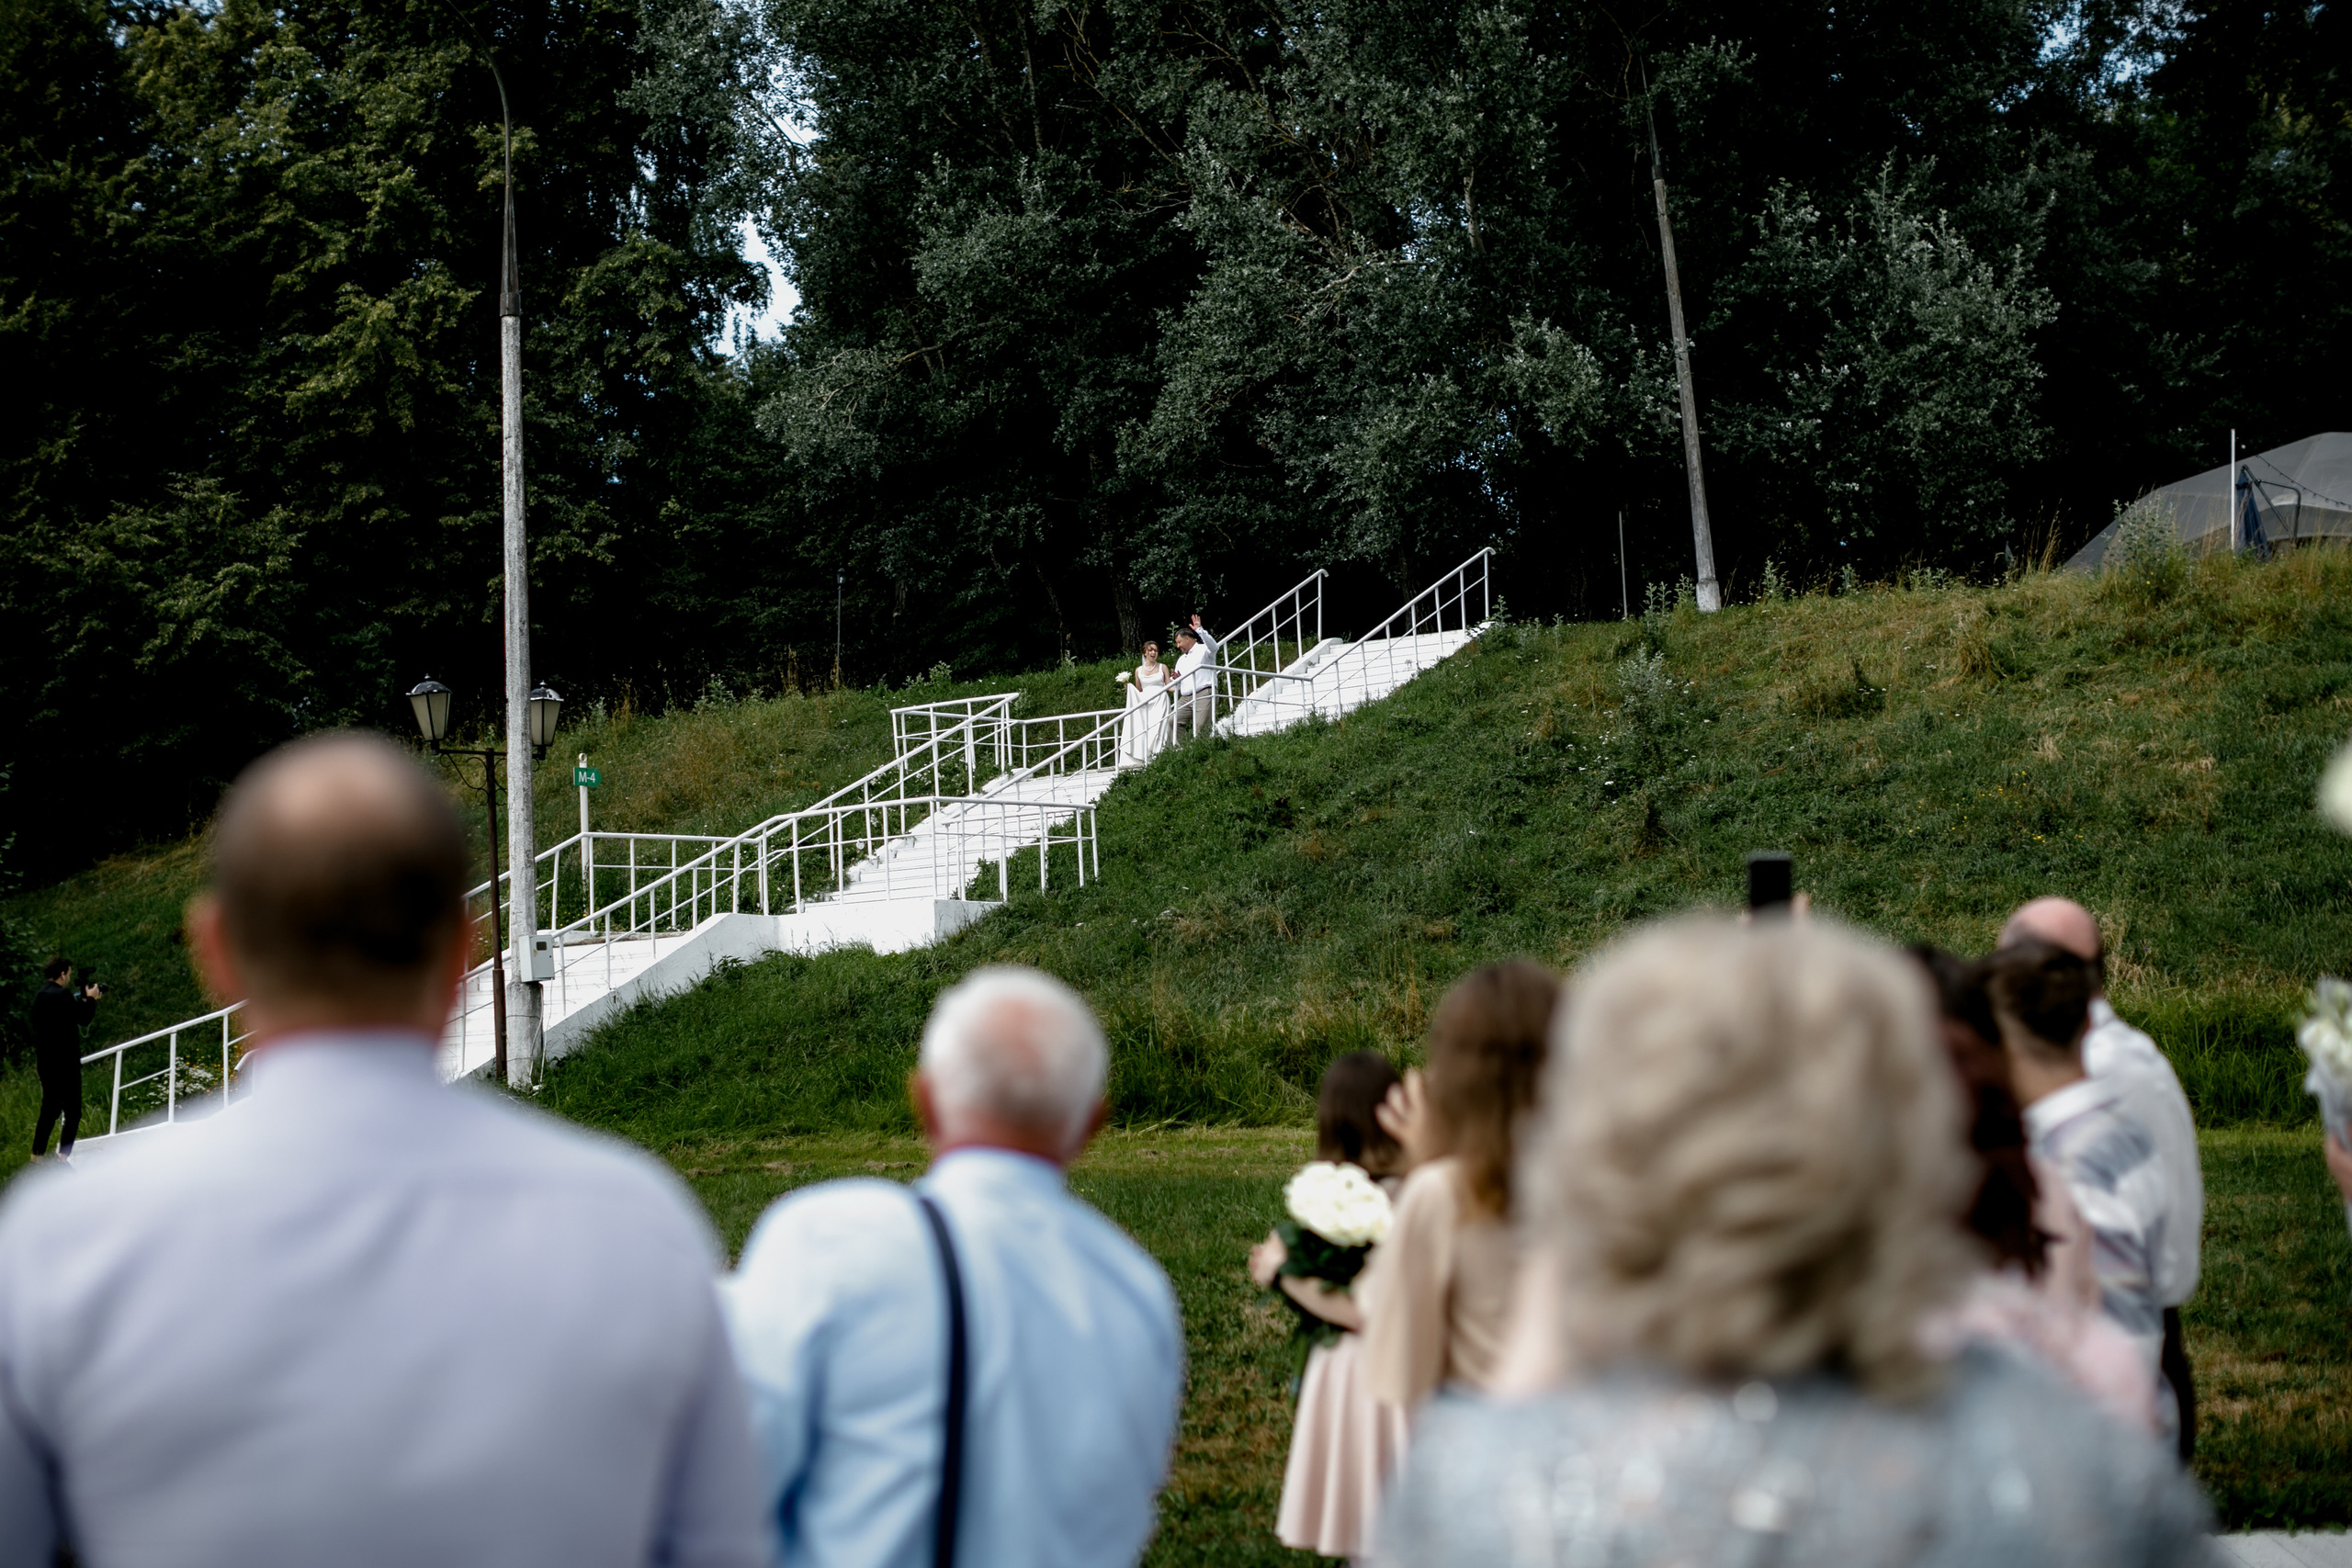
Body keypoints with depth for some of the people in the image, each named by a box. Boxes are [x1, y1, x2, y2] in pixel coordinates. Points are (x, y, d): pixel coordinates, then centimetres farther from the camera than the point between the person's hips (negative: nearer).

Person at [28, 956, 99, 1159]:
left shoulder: (39, 996, 10)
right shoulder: (62, 995, -17)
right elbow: (84, 1019, -13)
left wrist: (83, 999, 17)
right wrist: (91, 999, 2)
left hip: (45, 1063, 9)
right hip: (65, 1063, -9)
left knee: (49, 1110, 16)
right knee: (72, 1112, -4)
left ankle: (37, 1155, 17)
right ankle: (64, 1154, -11)